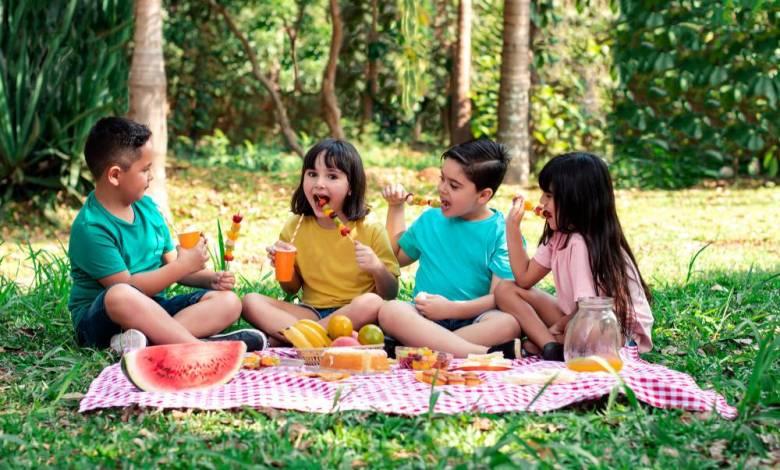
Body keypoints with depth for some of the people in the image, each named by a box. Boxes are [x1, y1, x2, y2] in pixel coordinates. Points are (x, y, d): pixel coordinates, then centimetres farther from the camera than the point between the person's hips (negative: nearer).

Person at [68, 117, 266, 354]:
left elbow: (169, 264, 15)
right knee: (120, 296, -41)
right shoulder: (90, 227, -16)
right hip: (102, 317, -8)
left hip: (152, 311, 8)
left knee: (228, 301, -9)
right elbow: (125, 288, -20)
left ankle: (150, 339, -33)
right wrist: (183, 266, -17)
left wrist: (211, 278, -2)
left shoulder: (147, 206, 9)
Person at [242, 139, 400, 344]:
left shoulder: (372, 232, -5)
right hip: (311, 313, 3)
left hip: (353, 314, -2)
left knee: (372, 303, -36)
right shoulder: (295, 227, 3)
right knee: (251, 301, -18)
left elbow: (390, 295, -2)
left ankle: (281, 339, -26)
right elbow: (292, 289, 13)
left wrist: (378, 269, -22)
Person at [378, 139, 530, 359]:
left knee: (509, 322, -35)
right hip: (425, 317, 3)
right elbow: (397, 257, 31)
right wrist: (395, 207, 23)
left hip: (472, 320, -3)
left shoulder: (500, 232, 1)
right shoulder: (430, 220, 16)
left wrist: (452, 308, -16)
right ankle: (486, 354, -40)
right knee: (390, 311, -31)